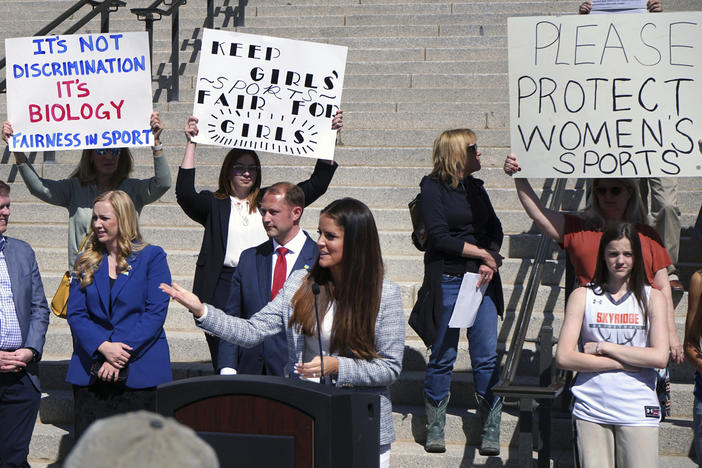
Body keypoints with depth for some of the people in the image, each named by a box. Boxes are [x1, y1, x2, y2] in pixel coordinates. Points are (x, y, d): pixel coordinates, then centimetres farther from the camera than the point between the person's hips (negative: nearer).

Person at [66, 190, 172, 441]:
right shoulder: (86, 262, 14)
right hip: (91, 373, 3)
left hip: (141, 374, -3)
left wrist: (122, 355, -13)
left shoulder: (152, 257, 4)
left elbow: (156, 312, -5)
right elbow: (75, 314, 6)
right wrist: (103, 347, -13)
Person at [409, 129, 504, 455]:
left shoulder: (476, 188, 16)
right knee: (442, 358, 1)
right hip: (447, 280, -5)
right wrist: (483, 254, -7)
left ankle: (491, 433, 4)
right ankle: (434, 430, 13)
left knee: (488, 358, -1)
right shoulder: (433, 187, -2)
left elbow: (495, 229, 14)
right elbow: (440, 237, -11)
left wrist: (491, 261, -5)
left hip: (482, 280, 5)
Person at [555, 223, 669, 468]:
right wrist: (627, 362, -7)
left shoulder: (652, 298, 8)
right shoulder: (582, 296, 6)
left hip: (637, 413, 0)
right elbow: (564, 358, -4)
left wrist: (603, 347, -7)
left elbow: (660, 357, -5)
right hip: (591, 410, 0)